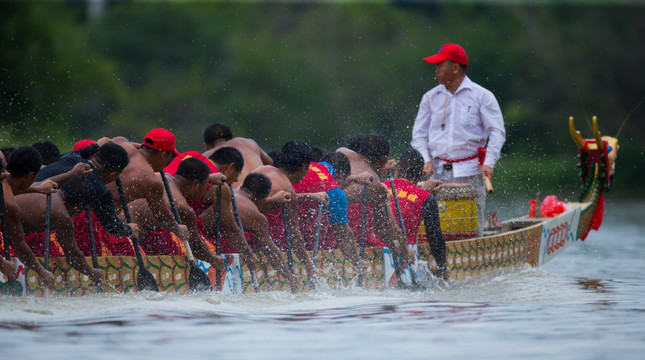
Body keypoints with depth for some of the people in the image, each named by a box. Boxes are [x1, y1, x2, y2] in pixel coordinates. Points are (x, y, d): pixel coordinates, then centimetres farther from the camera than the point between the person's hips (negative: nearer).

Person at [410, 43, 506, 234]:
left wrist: (489, 163, -13)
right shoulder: (430, 98, 12)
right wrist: (426, 160, -2)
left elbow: (497, 132, 0)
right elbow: (419, 134, 14)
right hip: (438, 173, 3)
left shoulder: (482, 96, 2)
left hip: (470, 174, -3)